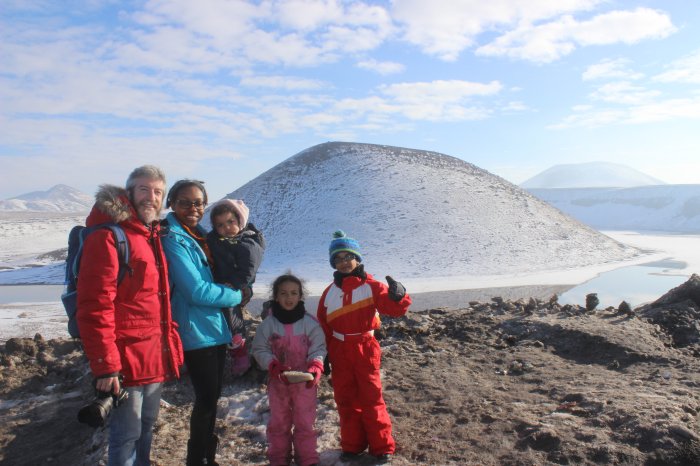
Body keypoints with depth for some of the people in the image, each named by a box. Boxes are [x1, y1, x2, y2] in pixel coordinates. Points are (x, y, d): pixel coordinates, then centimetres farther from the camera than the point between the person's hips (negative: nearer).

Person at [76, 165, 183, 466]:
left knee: (146, 426, 22)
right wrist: (105, 365, -22)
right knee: (127, 435, 3)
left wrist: (173, 343, 12)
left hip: (155, 355, 8)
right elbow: (95, 306, -20)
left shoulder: (153, 235, 12)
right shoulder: (108, 235, -15)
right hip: (126, 358, -8)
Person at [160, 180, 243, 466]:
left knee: (211, 399, 18)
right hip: (196, 332, -8)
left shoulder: (200, 236, 10)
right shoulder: (173, 239, -15)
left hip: (216, 328, 8)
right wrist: (235, 296, -8)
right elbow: (197, 291, -21)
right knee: (206, 400, 1)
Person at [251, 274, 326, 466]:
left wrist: (316, 366, -25)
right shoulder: (268, 323, -7)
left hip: (305, 382, -1)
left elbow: (319, 348, -6)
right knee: (279, 422, 15)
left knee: (305, 423, 9)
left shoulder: (310, 322, -9)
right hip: (278, 382, 1)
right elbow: (259, 349, -4)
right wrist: (274, 366, -19)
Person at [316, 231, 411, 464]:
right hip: (339, 352, 4)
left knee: (371, 399, 4)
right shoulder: (330, 292, 5)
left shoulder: (371, 286, -7)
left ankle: (382, 447, 19)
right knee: (345, 400, 13)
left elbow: (395, 309, -16)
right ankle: (352, 445, 29)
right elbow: (323, 326, 10)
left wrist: (397, 296, -38)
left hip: (365, 350, -4)